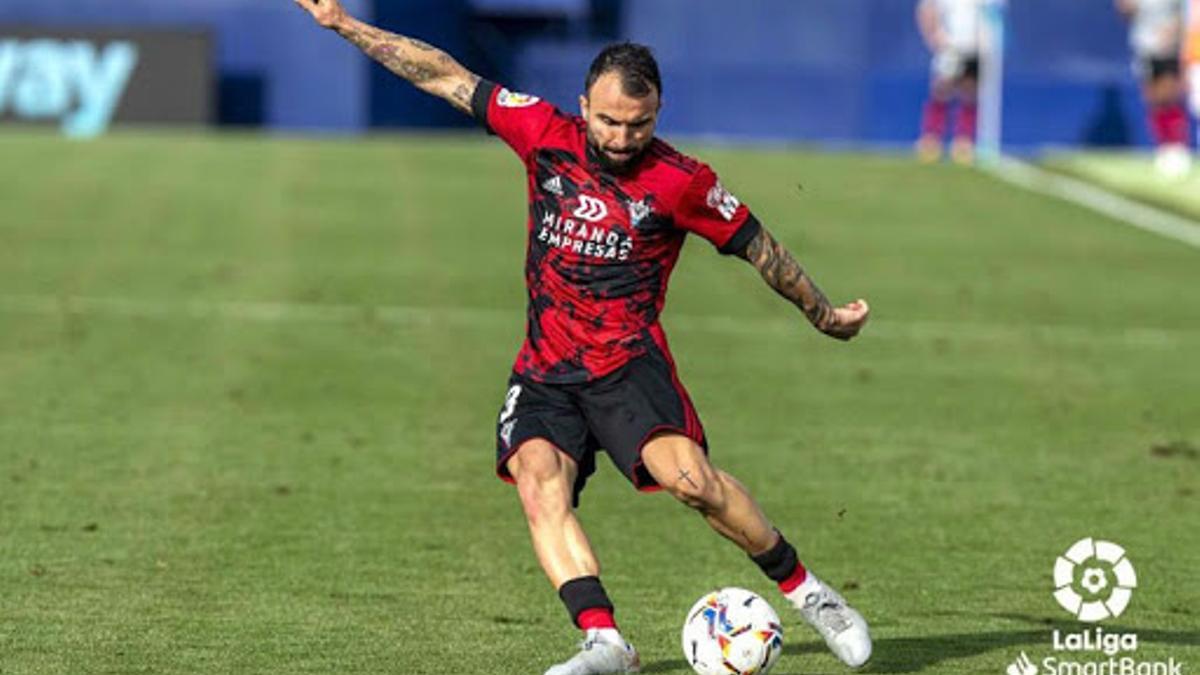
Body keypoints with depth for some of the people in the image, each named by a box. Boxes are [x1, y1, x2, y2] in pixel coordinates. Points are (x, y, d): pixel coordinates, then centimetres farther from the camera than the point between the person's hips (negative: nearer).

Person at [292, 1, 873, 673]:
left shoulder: (681, 182, -6)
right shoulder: (547, 136, 2)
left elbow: (757, 245, 9)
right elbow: (447, 78, 7)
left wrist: (823, 313, 19)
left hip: (629, 365, -3)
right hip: (544, 375, 3)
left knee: (689, 477, -26)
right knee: (537, 480, -24)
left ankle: (802, 587, -5)